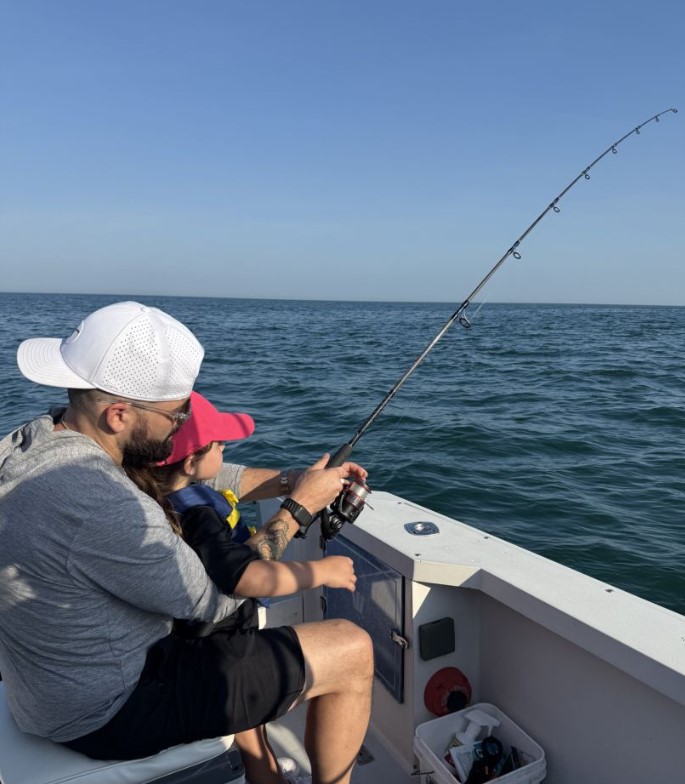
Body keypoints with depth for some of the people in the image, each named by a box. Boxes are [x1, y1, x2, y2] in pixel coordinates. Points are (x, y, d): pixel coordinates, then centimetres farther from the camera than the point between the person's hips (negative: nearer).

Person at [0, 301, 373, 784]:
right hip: (112, 714, -9)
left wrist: (293, 479, -1)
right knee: (352, 652, -5)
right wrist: (299, 508, -11)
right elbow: (219, 599, -21)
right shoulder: (102, 504, -34)